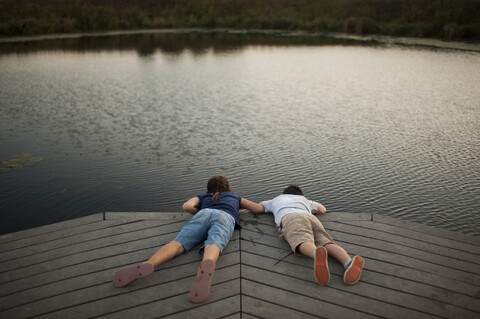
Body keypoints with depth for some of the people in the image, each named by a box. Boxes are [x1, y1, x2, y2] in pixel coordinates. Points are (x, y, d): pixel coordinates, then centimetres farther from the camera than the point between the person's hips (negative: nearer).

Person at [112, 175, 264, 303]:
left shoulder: (203, 197, 41)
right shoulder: (235, 197, 44)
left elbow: (187, 206, 21)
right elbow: (259, 208, 40)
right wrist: (242, 210, 59)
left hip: (204, 214, 1)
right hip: (225, 217, -1)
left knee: (178, 243, -19)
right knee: (213, 246, -31)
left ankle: (147, 265, -47)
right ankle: (206, 268, -66)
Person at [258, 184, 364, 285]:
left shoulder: (276, 200, 42)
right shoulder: (303, 199, 45)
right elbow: (323, 210, 58)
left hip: (289, 219, -3)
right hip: (310, 217, 3)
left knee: (304, 243, -32)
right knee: (326, 243, -20)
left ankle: (318, 255, -68)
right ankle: (349, 262, -52)